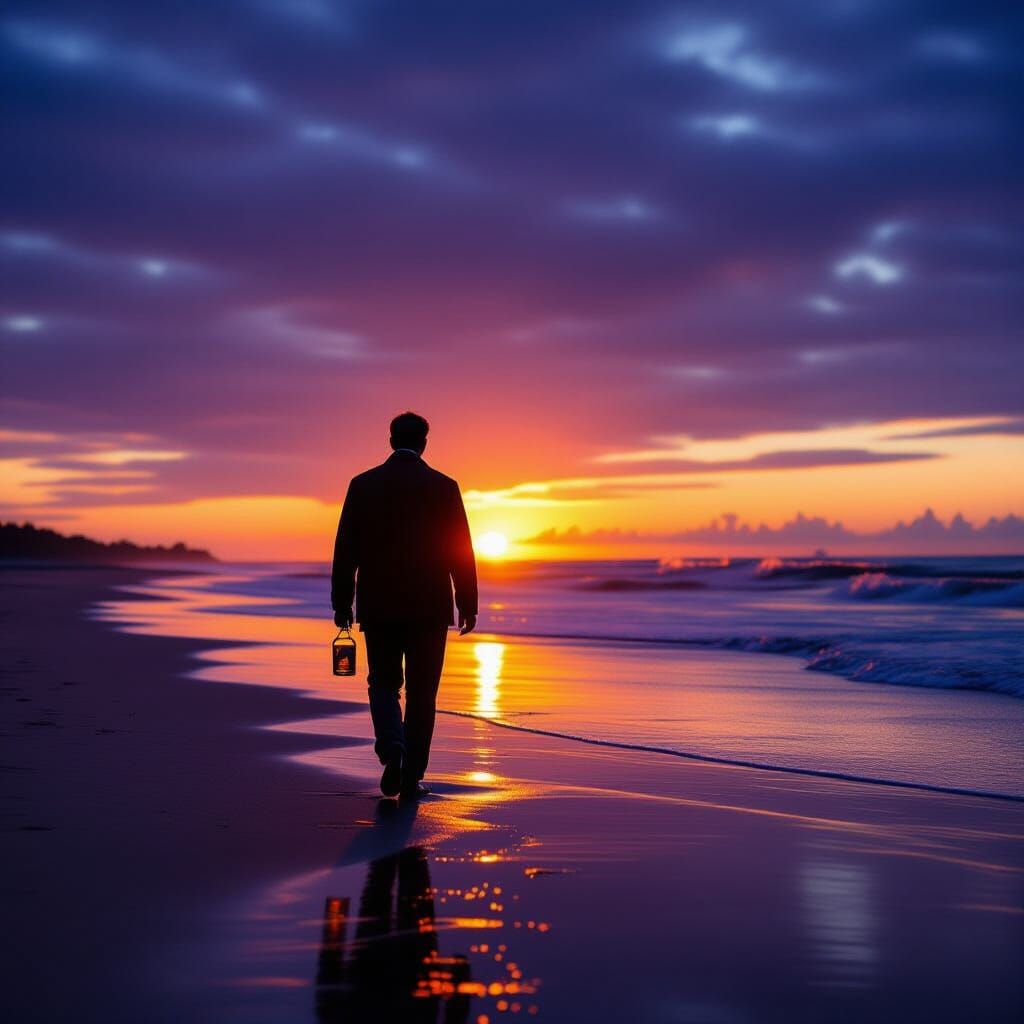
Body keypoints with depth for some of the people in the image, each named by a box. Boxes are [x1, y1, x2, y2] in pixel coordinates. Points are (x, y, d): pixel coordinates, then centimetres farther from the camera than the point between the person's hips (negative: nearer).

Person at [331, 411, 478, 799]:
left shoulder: (363, 485, 0)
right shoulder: (444, 487, -3)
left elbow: (345, 549, 0)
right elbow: (461, 551, -2)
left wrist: (342, 604, 6)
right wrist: (468, 605, 5)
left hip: (378, 607, 1)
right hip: (429, 608, -1)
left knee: (384, 684, 13)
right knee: (421, 692, 8)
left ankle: (392, 747, -13)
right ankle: (411, 777, 7)